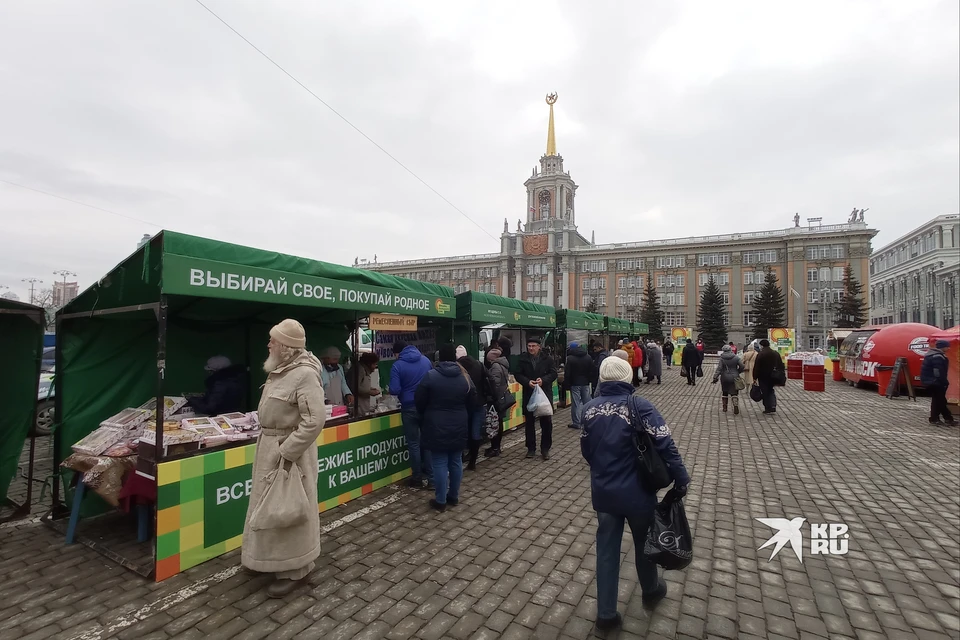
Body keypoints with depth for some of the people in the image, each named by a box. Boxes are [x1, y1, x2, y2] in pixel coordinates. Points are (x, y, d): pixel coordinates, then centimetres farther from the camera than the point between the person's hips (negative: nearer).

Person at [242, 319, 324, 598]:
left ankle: (293, 570, 18)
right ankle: (270, 557, 40)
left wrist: (287, 452, -27)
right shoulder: (280, 370, 7)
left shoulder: (305, 374, -24)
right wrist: (269, 444, 17)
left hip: (289, 448, -10)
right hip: (270, 445, 10)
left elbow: (314, 420, -29)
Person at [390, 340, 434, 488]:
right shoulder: (425, 360, 4)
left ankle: (418, 479, 16)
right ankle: (430, 477, 18)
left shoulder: (397, 366, -10)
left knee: (413, 444, 7)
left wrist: (405, 389, 6)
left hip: (409, 408, -4)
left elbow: (394, 390, -16)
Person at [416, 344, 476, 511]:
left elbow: (419, 400, -5)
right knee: (456, 461, 13)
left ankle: (440, 501, 9)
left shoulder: (430, 375, -13)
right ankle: (454, 497, 24)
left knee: (439, 463, 3)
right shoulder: (465, 376, -1)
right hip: (459, 425, 4)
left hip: (437, 426, -4)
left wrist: (424, 417, 14)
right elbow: (471, 400, 8)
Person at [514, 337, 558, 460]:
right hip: (528, 394, 1)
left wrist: (543, 380, -18)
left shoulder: (547, 359, -2)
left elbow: (553, 373, -1)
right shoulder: (522, 359, 0)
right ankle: (531, 448, 21)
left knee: (546, 422, 3)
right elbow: (517, 374, 0)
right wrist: (527, 382, -18)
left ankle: (545, 449, 16)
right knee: (529, 422, 9)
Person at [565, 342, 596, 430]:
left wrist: (567, 384, -3)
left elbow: (567, 374, -11)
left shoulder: (570, 358, -10)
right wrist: (590, 380, 13)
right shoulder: (588, 357, 6)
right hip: (585, 383, 5)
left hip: (575, 384, -4)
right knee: (587, 402, 11)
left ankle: (576, 423, 2)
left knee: (576, 403, -1)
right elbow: (593, 370, 8)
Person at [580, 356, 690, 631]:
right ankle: (650, 590, 49)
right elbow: (665, 443, -23)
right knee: (644, 542, 24)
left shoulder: (590, 408, -4)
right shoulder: (638, 405, -17)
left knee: (606, 549, 15)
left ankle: (606, 613, 24)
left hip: (603, 492, 3)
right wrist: (681, 478, -12)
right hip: (636, 492, -2)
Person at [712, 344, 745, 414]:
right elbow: (742, 366, -4)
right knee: (734, 393, 1)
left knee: (724, 393, 14)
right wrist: (737, 372, 13)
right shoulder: (736, 358, -4)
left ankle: (724, 408, 20)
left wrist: (715, 378, -13)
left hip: (724, 378, 0)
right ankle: (736, 409, -8)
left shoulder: (722, 359, -8)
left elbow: (719, 369, -13)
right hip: (734, 378, 0)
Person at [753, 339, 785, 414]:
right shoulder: (776, 353, 6)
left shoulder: (760, 355, -14)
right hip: (773, 377, 5)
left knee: (765, 393, 4)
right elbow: (781, 366, 12)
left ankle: (768, 408, 6)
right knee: (772, 391, 17)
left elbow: (756, 367, -15)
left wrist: (755, 377, -8)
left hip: (763, 377, -5)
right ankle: (773, 407, 2)